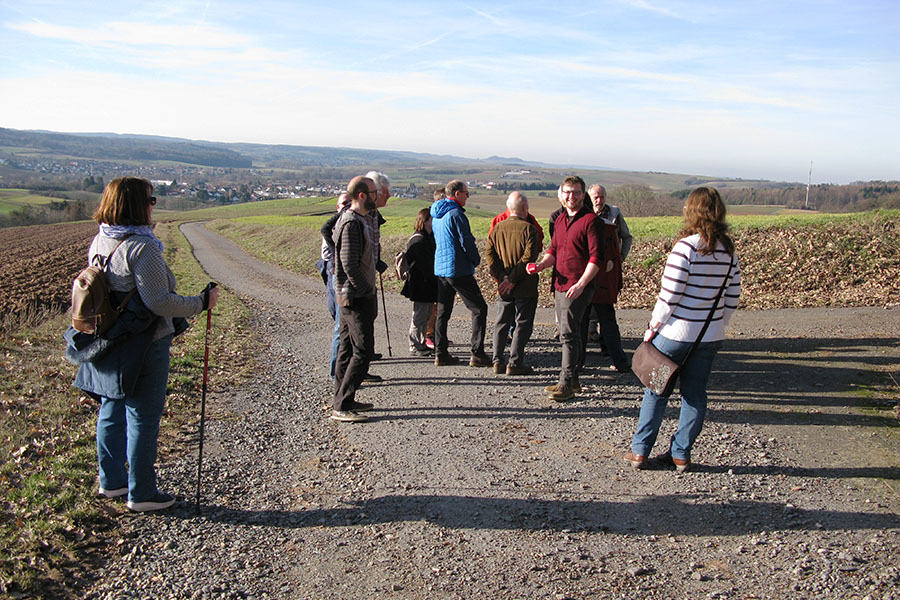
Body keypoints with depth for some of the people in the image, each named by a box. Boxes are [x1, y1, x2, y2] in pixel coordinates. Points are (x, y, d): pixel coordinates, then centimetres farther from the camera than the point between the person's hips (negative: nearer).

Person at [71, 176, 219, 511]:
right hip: (141, 348, -9)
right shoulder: (141, 247, -22)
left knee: (111, 412, 19)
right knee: (143, 418, 4)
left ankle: (111, 481, 35)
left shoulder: (98, 242, 5)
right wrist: (202, 302, -13)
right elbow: (159, 302, -24)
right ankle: (141, 494, 15)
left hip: (108, 344, 9)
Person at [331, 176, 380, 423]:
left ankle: (342, 400, 23)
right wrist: (368, 291, -14)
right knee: (362, 351, -7)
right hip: (357, 298, -10)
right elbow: (350, 265, -23)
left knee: (348, 348, 14)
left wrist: (369, 292, 14)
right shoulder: (352, 223, -18)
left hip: (351, 297, 10)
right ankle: (342, 406, -3)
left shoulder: (357, 220, 15)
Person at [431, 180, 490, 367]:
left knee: (443, 311, 13)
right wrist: (476, 260, 2)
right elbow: (466, 241, -15)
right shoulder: (455, 214, -15)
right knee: (479, 308, -2)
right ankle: (477, 354, -5)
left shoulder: (436, 215, 13)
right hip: (458, 269, -9)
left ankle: (440, 354, 14)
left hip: (440, 268, 9)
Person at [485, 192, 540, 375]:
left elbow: (489, 253, -1)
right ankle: (515, 363, 2)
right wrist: (513, 279, -15)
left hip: (503, 287, 5)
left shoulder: (497, 228, 5)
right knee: (523, 324, 3)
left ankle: (497, 361, 12)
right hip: (525, 287, -5)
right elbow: (529, 257, -18)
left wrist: (501, 276, -6)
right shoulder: (529, 228, -10)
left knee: (501, 322, 13)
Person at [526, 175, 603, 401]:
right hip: (559, 284, 8)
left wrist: (581, 284, -21)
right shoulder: (560, 220, 16)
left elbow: (596, 258, -13)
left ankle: (566, 384, -8)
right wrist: (541, 264, -2)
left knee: (568, 333, -11)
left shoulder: (589, 220, -8)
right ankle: (573, 380, 23)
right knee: (568, 332, 13)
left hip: (578, 287, -8)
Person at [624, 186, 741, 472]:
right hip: (711, 336, 5)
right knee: (695, 393, 13)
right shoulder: (728, 250, 2)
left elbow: (669, 294, -17)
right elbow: (732, 297, 7)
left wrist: (653, 326, -6)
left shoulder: (686, 246, -16)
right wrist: (717, 324, 18)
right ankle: (681, 454, 19)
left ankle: (640, 451, 15)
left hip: (676, 331, -5)